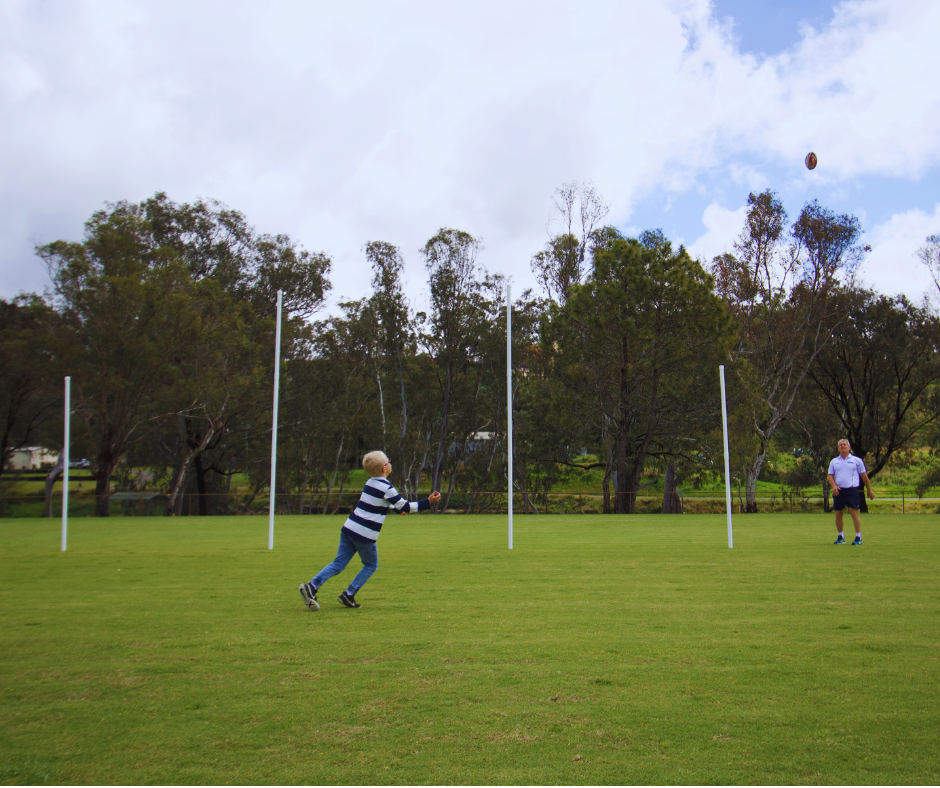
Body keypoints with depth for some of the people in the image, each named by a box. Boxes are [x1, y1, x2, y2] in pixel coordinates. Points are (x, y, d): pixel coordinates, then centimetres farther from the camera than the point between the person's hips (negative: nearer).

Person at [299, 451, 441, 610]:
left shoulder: (370, 483, 14)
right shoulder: (386, 488, -11)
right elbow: (405, 507, -7)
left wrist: (396, 507, 42)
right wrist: (428, 502, -5)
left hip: (349, 529, 7)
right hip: (365, 535, -7)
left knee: (339, 563, 8)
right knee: (371, 565, 14)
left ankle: (312, 586, -6)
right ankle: (349, 595, 7)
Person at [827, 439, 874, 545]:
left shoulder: (857, 460, 6)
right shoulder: (834, 461, 13)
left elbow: (864, 476, 9)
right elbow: (830, 476, 9)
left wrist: (869, 490, 10)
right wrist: (834, 486, -9)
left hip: (852, 490, -3)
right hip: (838, 491, 3)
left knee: (854, 513, -11)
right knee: (838, 514, 6)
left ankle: (858, 537, -4)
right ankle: (841, 537, 19)